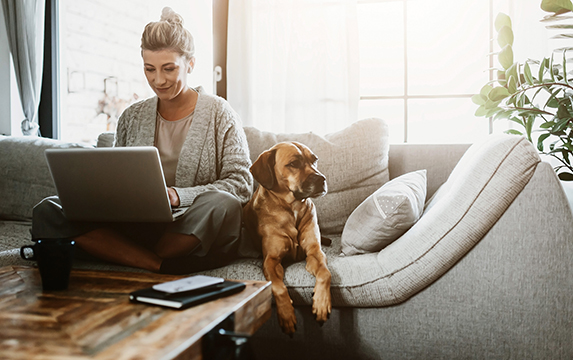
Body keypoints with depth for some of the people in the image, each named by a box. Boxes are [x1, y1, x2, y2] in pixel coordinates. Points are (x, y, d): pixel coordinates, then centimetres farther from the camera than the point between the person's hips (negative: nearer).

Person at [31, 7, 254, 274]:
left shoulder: (218, 113, 3)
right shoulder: (131, 117, 15)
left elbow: (241, 183, -4)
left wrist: (178, 195, -18)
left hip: (195, 234, -3)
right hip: (136, 227, 4)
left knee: (222, 205, -37)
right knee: (47, 211, -16)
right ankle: (162, 266, -30)